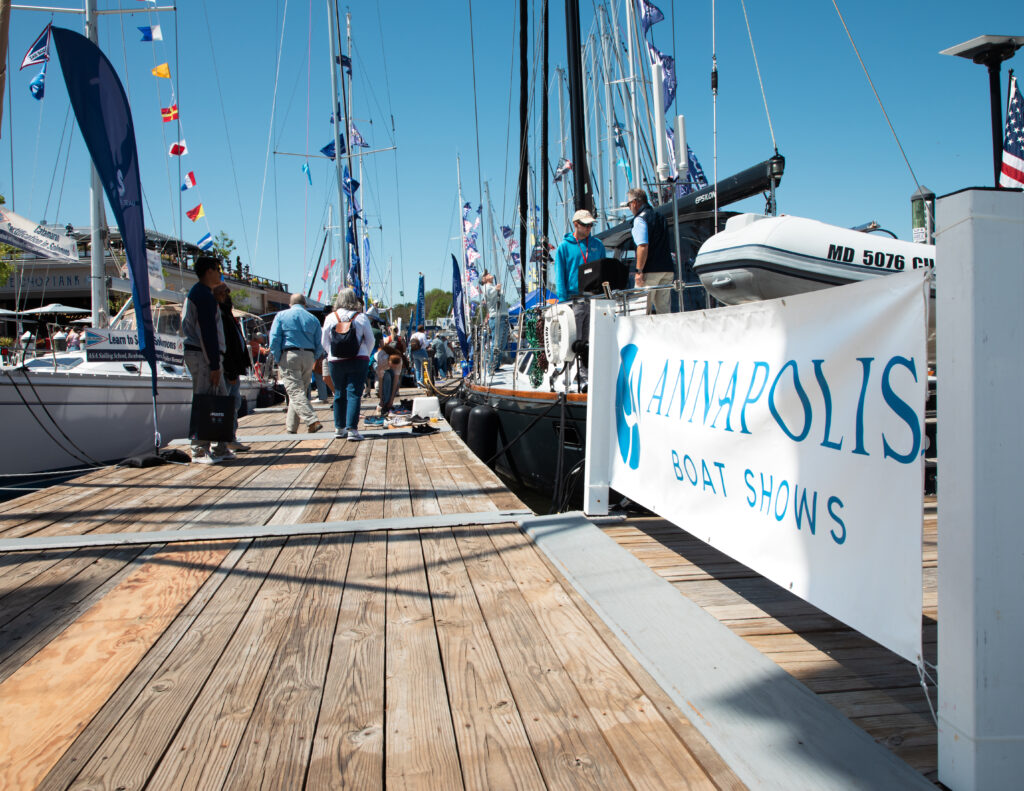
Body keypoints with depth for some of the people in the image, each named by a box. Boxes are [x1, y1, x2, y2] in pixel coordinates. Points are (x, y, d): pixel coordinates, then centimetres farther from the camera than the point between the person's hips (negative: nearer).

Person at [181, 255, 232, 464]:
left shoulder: (196, 293, 23)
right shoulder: (204, 295, -11)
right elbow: (208, 332, -18)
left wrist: (215, 362, 20)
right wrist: (214, 365, -20)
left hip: (198, 353, 11)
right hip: (202, 355, -11)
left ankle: (220, 448, 15)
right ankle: (199, 451, -4)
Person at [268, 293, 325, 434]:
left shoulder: (281, 316, 5)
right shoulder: (313, 319, 12)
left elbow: (274, 339, -4)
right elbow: (319, 345, 7)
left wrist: (278, 360, 1)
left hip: (289, 355, -4)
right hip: (308, 356, 4)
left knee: (295, 391, -9)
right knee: (299, 390, 13)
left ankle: (312, 421, -25)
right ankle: (291, 426, 20)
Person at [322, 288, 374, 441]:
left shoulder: (330, 317, -1)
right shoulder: (361, 317, -4)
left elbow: (324, 342, 4)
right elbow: (370, 341, 2)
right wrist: (365, 356, 17)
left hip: (335, 362, 2)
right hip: (358, 361, -2)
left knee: (339, 394, 12)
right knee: (354, 394, -3)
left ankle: (339, 428, 19)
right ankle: (352, 429, -11)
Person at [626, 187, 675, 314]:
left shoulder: (640, 219, -7)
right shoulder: (659, 217, 19)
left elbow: (643, 246, -18)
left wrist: (639, 271, -18)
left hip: (651, 271, -8)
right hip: (667, 269, 8)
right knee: (664, 308, 8)